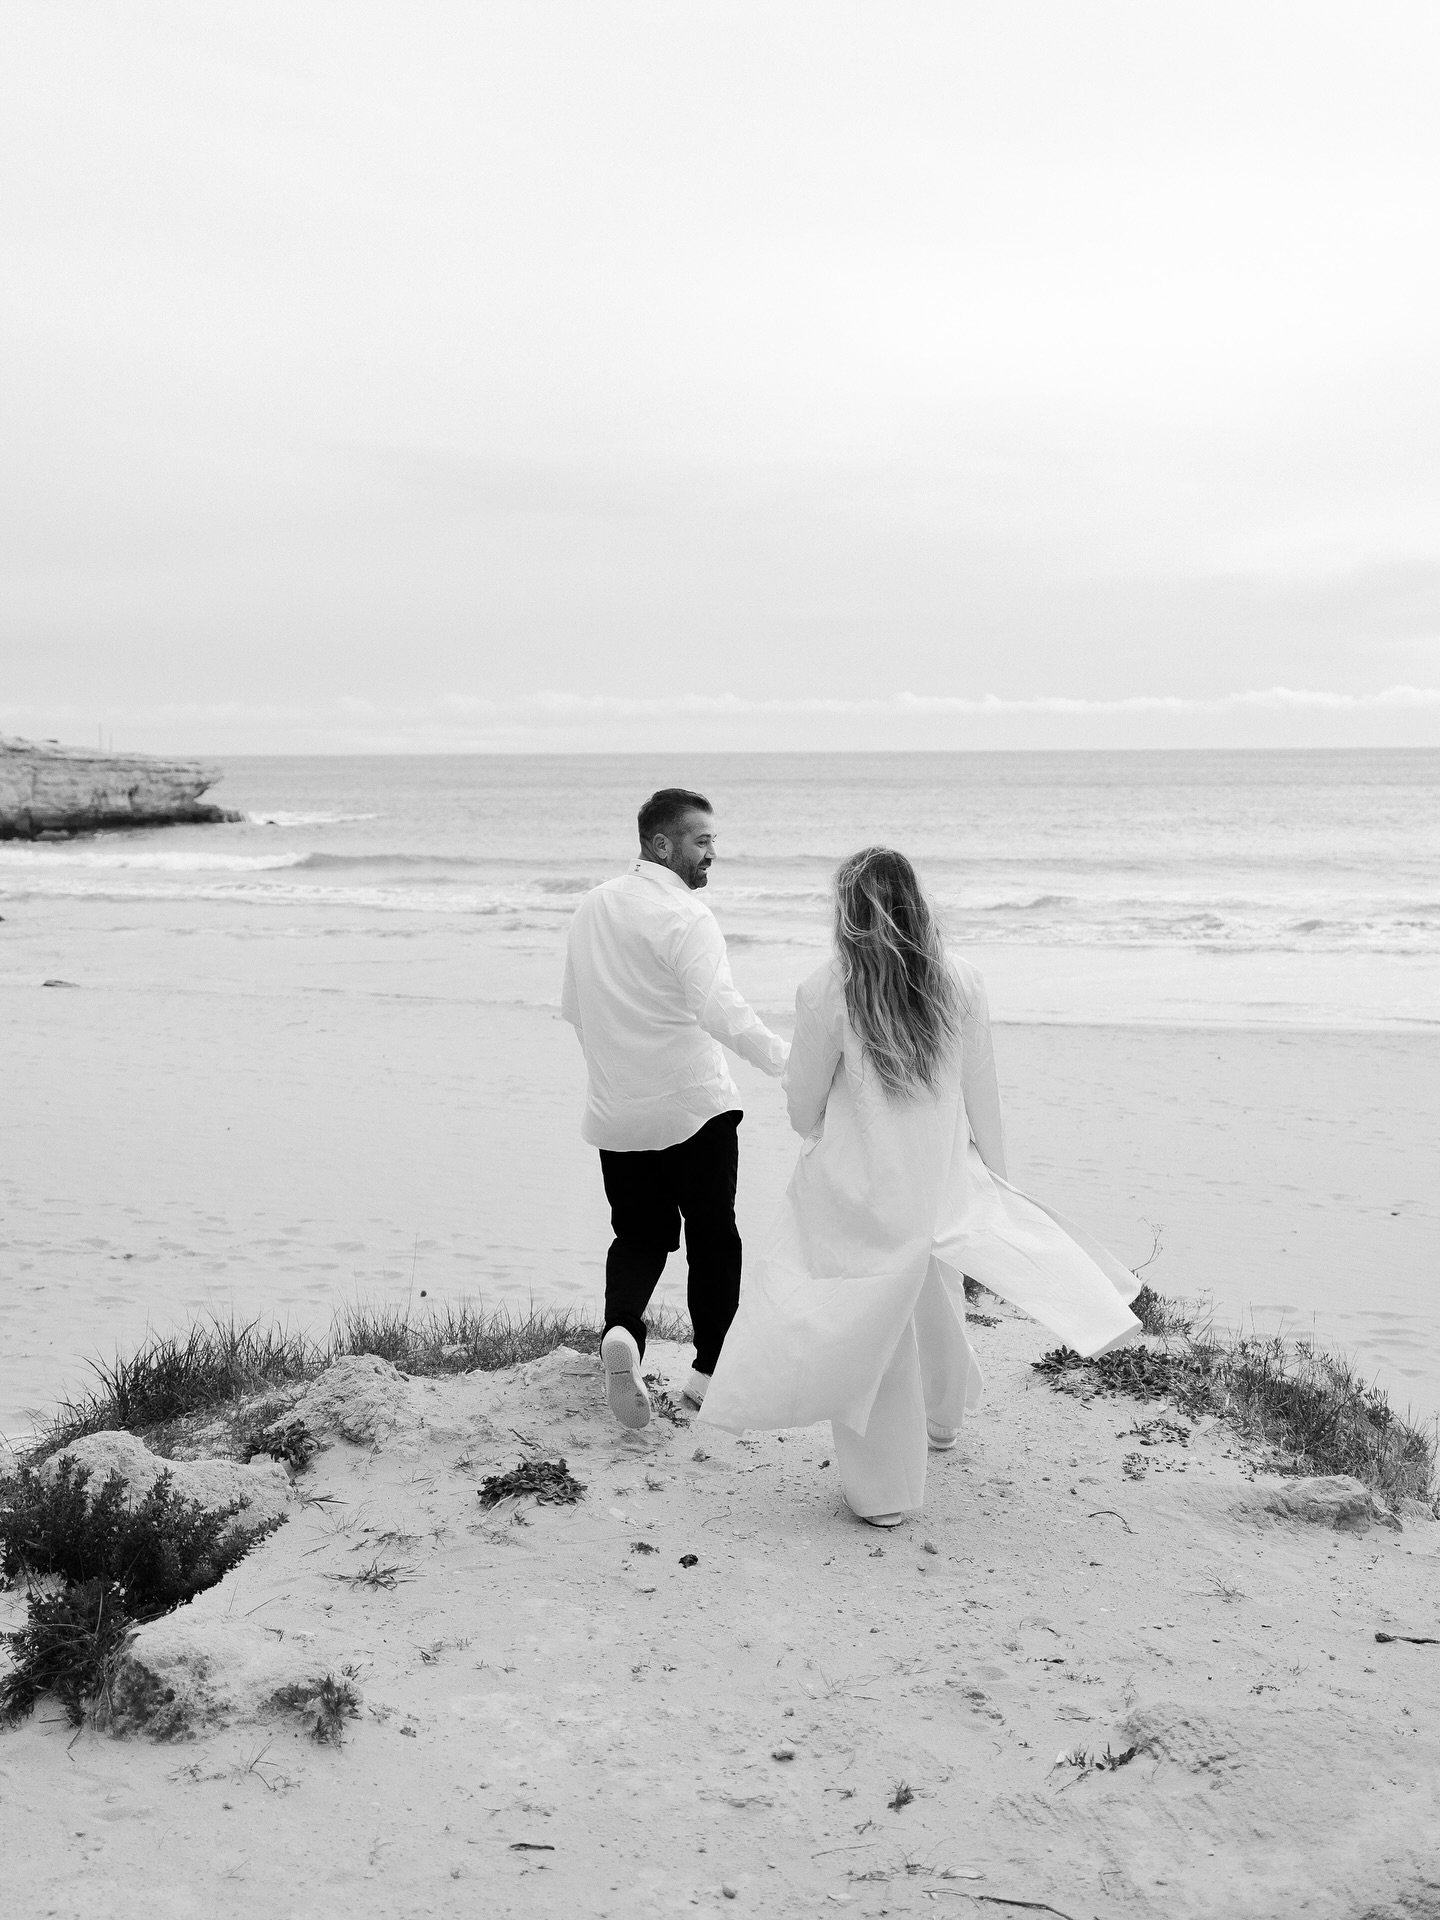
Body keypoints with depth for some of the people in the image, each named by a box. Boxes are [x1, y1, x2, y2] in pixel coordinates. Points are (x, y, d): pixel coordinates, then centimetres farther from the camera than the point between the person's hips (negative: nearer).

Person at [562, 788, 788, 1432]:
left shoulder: (592, 908, 7)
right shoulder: (683, 914, -16)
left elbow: (573, 1008, 17)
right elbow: (720, 1009, -30)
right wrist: (788, 1063, -34)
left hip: (615, 1114, 6)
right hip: (693, 1108, -6)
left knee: (638, 1236, 16)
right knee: (713, 1236, 11)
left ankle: (621, 1330, -10)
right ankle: (708, 1372, 18)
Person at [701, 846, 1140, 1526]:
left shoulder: (825, 992, -16)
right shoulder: (960, 985, -7)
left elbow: (803, 1112, -6)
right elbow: (982, 1100, 2)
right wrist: (993, 1178, 15)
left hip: (859, 1192, -4)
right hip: (943, 1183, 4)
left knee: (871, 1338, 10)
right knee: (934, 1308, 26)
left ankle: (883, 1492, 21)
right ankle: (940, 1422, 52)